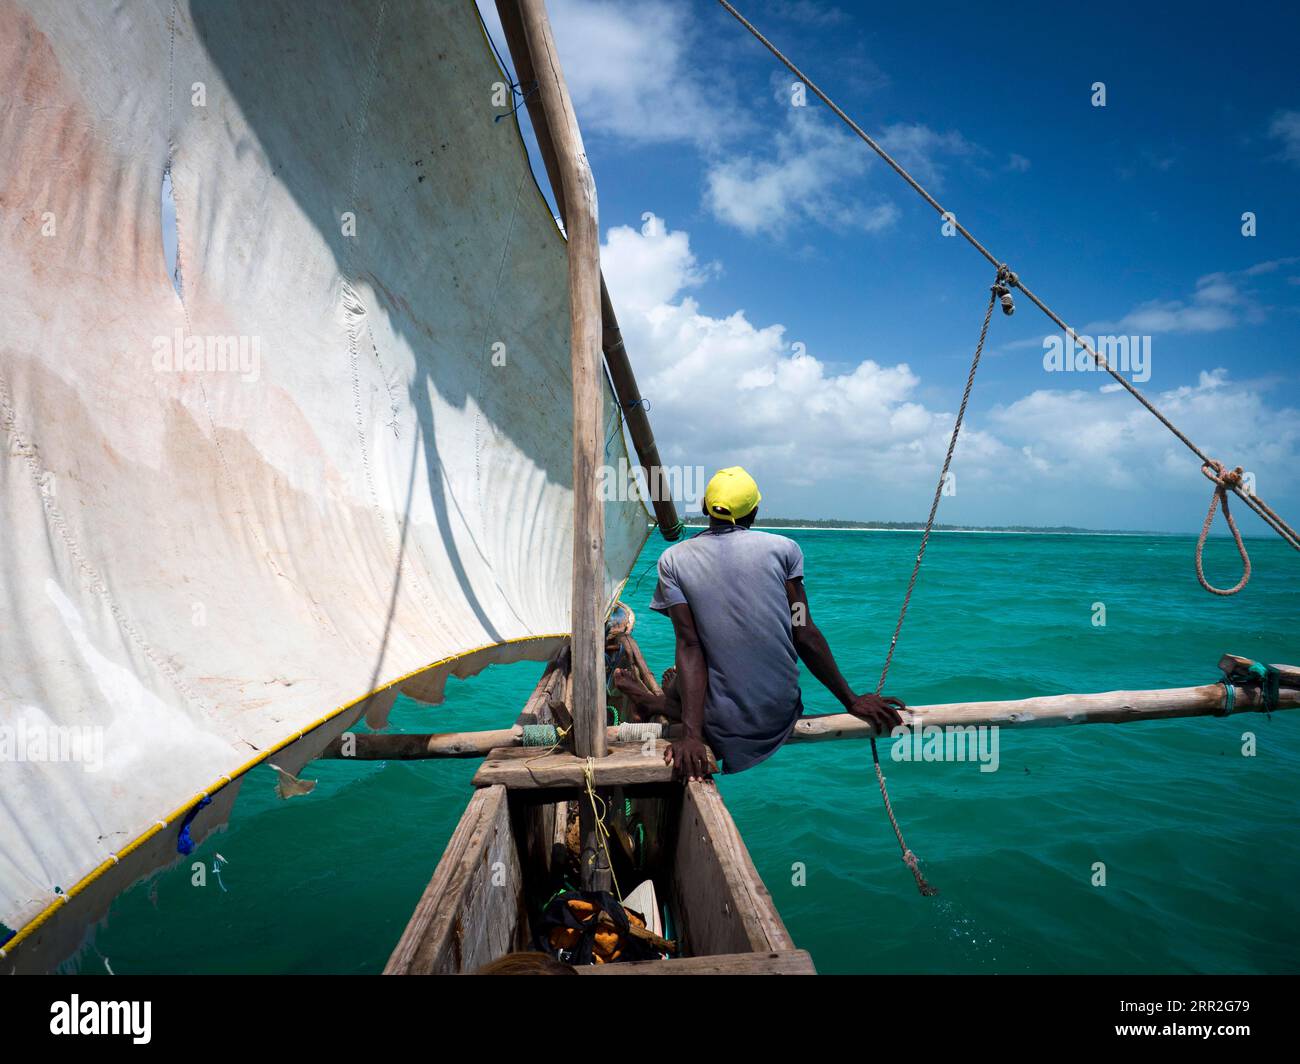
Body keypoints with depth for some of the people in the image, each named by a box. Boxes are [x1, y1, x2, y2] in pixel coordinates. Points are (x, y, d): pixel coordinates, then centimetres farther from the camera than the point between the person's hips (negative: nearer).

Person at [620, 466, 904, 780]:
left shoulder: (673, 560, -2)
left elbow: (689, 645, -11)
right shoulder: (783, 548, -2)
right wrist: (852, 700, 6)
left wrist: (692, 733, -14)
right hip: (780, 715, 1)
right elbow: (805, 636, -3)